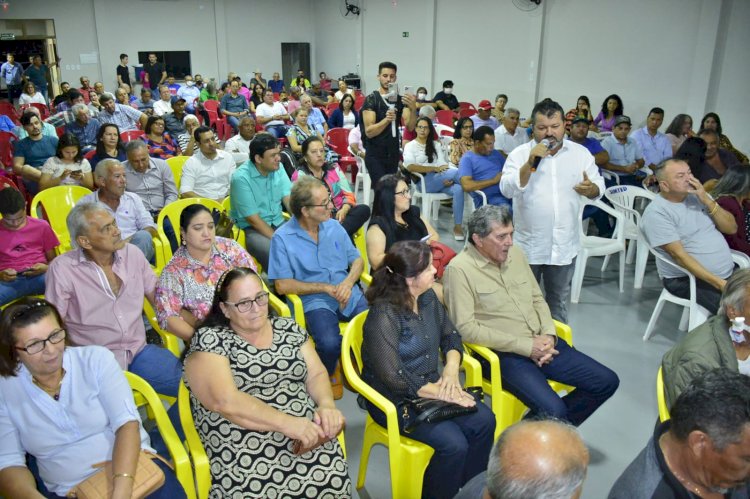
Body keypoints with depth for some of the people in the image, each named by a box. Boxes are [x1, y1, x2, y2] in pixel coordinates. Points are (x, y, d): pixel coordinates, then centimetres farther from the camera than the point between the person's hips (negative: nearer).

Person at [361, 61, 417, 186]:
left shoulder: (400, 100, 6)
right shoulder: (371, 99, -7)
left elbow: (410, 126, -9)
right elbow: (369, 132, -17)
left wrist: (413, 109, -28)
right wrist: (386, 119, -33)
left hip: (393, 154, 5)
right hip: (375, 155, -5)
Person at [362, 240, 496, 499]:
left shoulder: (428, 298, 0)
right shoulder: (383, 316, -23)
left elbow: (450, 335, 10)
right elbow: (395, 378, -25)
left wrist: (452, 368, -11)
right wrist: (443, 393, -21)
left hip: (432, 385, 7)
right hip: (396, 400, -7)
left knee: (484, 421, -12)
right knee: (454, 444, -23)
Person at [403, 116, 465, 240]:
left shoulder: (436, 144, 24)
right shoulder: (410, 146, 10)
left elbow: (443, 163, 11)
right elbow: (410, 167, -8)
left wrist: (447, 178, -12)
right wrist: (435, 168, -16)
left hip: (441, 180, 4)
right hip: (424, 181, -4)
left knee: (458, 189, -30)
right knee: (455, 172, -30)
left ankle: (457, 226, -28)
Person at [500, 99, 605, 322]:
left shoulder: (581, 153, 1)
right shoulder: (520, 154, -7)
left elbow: (599, 187, 5)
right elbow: (507, 189, -18)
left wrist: (591, 189, -19)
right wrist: (530, 163, -27)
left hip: (564, 245, 2)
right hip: (528, 245, -2)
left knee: (558, 300, 19)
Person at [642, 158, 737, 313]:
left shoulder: (698, 196, 8)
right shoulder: (656, 212, -13)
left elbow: (732, 228, 6)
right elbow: (678, 255, -19)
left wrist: (707, 200, -9)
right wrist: (719, 283, -24)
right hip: (688, 280, -7)